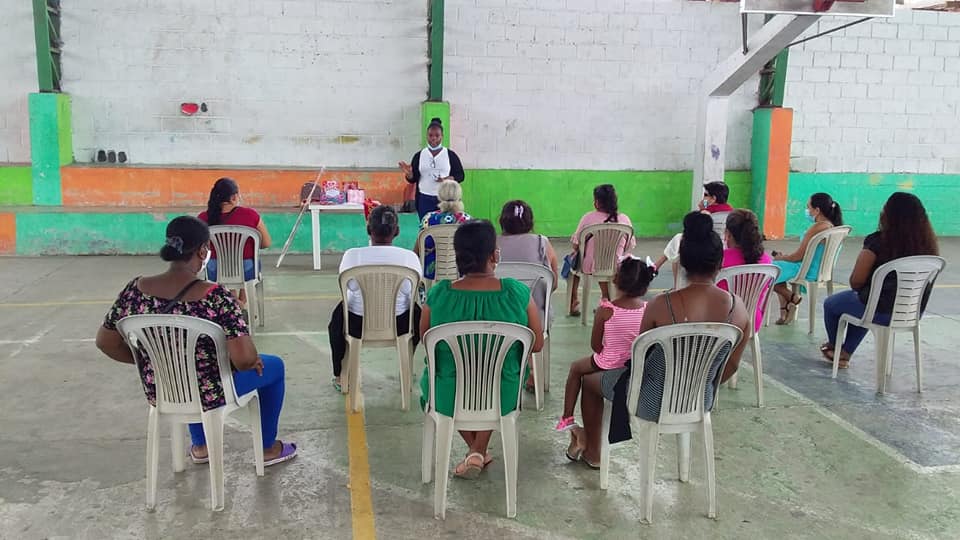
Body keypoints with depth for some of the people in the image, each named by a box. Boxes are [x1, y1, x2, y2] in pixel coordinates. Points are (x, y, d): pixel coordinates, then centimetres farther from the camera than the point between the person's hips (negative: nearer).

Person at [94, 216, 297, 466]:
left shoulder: (136, 289, -13)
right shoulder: (216, 297, -27)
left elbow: (105, 341, -2)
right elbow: (244, 359, -32)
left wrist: (147, 360, 12)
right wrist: (252, 362, -8)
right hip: (208, 395, -5)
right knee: (274, 366, 23)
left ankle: (200, 446, 51)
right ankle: (269, 448, 36)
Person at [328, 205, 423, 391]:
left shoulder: (352, 255, -16)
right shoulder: (409, 257, -15)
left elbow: (347, 287, 0)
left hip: (358, 326, 0)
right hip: (399, 326, 0)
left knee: (338, 314, 35)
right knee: (417, 312, 34)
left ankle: (339, 376, 43)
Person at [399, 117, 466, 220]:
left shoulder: (450, 155, 2)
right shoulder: (419, 155, 7)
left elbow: (460, 175, 4)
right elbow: (413, 179, 8)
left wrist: (448, 179, -14)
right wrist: (408, 173, -14)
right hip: (424, 199, 1)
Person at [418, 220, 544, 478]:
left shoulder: (438, 296, -17)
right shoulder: (518, 293, -18)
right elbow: (537, 344, -5)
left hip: (449, 398, 0)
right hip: (503, 398, 1)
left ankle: (475, 449, 32)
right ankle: (479, 451, 29)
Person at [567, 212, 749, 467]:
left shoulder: (662, 305, -25)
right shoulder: (738, 308, -14)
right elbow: (731, 367, 0)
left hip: (654, 404, -5)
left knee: (590, 379, 25)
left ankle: (592, 451, 43)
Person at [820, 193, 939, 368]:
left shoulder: (877, 241, -19)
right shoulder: (929, 244, -3)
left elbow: (855, 282, -14)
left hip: (880, 312, -6)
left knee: (830, 303, 22)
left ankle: (835, 349, 44)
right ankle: (845, 352, 36)